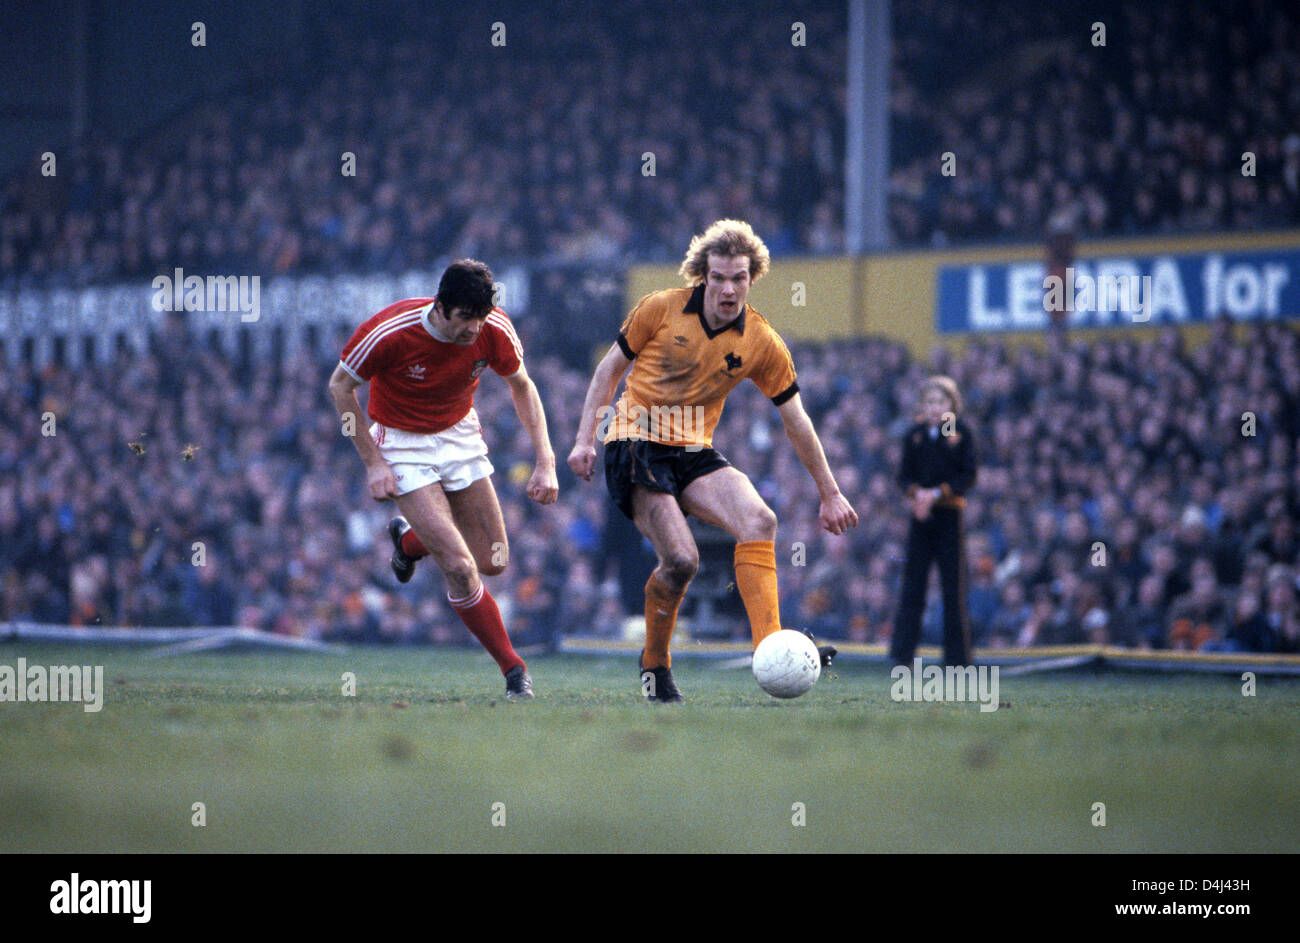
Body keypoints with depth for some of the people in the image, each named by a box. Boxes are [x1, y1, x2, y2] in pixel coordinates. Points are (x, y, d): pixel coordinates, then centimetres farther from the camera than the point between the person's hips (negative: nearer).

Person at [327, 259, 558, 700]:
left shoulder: (494, 330, -18)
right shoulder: (390, 331, -29)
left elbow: (522, 386, 0)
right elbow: (340, 386, -14)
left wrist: (545, 461, -8)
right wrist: (372, 462, -16)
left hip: (460, 434, 4)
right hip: (403, 444, -4)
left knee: (493, 561, 6)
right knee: (459, 568, -16)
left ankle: (409, 539, 36)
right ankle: (514, 670, -1)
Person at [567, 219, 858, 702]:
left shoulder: (762, 343, 0)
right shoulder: (660, 308, -5)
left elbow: (796, 421, 8)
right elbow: (610, 367, 7)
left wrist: (829, 494, 11)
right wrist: (585, 438, 1)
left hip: (695, 452, 3)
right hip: (635, 443, -3)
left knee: (760, 521, -24)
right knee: (680, 558, -21)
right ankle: (655, 663, 2)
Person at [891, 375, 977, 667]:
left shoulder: (961, 433, 1)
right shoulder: (915, 434, 8)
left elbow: (968, 475, -3)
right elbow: (904, 475, 8)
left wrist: (937, 493, -14)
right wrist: (916, 492, -13)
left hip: (950, 514, -2)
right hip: (921, 515, 2)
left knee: (954, 586, -1)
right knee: (913, 584, -1)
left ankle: (957, 655, 4)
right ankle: (902, 652, -1)